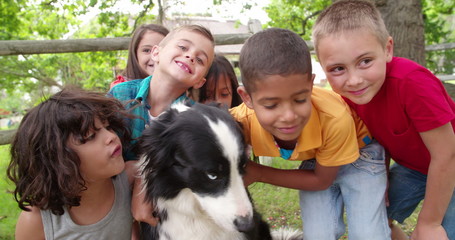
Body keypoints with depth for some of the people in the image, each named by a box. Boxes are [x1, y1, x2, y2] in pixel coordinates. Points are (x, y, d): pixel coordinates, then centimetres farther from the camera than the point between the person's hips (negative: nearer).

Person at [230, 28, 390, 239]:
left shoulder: (334, 119, -39)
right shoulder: (243, 122, -33)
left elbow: (321, 180, -21)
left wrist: (259, 174, -26)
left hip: (358, 151, -2)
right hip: (312, 159, 2)